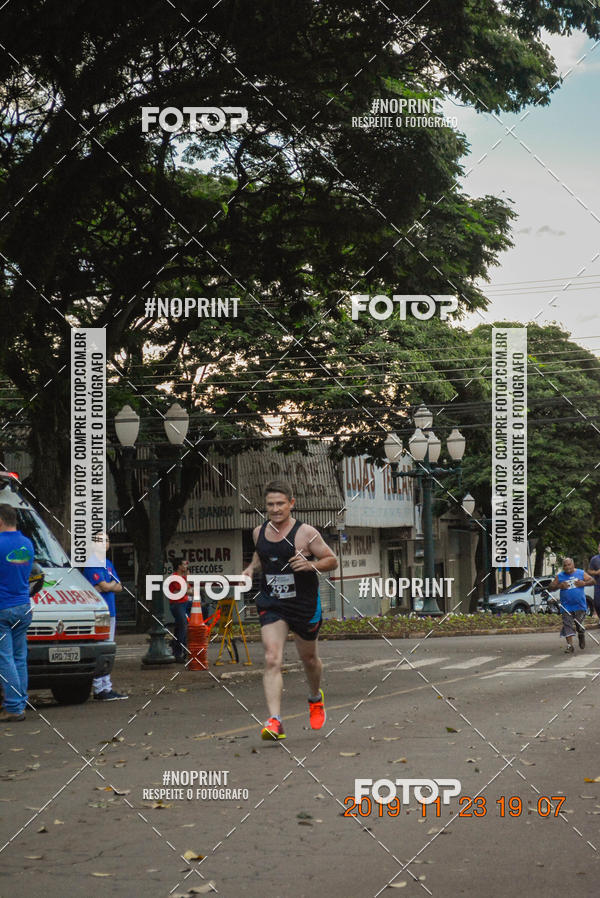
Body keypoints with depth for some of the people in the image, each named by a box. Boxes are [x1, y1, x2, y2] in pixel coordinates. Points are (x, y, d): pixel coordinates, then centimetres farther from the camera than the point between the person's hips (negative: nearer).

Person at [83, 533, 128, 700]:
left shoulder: (108, 563, 20)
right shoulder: (93, 563, -9)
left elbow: (119, 587, 13)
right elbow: (104, 586, -15)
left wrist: (108, 586, -6)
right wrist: (113, 584, 5)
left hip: (110, 611, 9)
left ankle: (107, 687, 15)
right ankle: (99, 689, -9)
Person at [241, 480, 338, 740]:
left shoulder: (305, 533, -13)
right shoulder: (259, 533, 2)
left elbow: (332, 561, -5)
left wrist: (311, 565, -24)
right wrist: (251, 569, 2)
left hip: (305, 604, -2)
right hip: (271, 604, 2)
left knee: (309, 658, 18)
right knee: (272, 660, -16)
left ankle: (315, 698, 50)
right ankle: (274, 722, -23)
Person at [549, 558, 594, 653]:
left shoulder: (581, 573, 4)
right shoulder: (560, 576, 5)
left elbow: (592, 580, 6)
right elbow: (551, 587, 6)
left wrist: (584, 583, -12)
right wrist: (559, 586, -12)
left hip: (580, 606, 0)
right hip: (566, 606, 0)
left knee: (579, 625, 5)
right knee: (568, 626, -7)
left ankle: (581, 636, 37)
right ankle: (570, 645, -6)